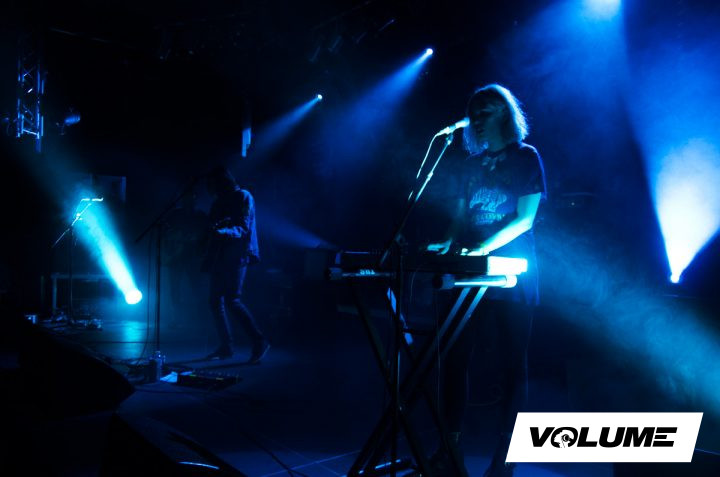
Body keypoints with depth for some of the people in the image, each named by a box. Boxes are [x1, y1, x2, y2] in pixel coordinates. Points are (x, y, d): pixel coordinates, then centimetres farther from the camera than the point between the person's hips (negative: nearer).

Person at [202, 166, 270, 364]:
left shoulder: (243, 197, -4)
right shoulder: (219, 202, 18)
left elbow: (244, 228, -15)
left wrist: (223, 232, -31)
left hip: (236, 256, -8)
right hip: (219, 257, 8)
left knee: (232, 300, -17)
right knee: (216, 301, 5)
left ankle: (259, 341, -12)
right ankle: (226, 347, 12)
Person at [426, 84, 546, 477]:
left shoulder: (526, 157, 2)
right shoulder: (471, 164, 16)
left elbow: (525, 218, -9)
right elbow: (460, 217, 15)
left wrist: (481, 249, -21)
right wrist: (446, 245, -6)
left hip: (512, 276, -5)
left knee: (512, 365, 1)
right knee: (454, 357, 0)